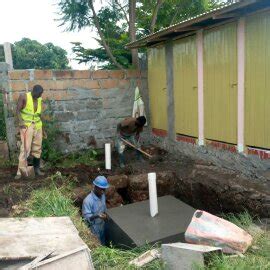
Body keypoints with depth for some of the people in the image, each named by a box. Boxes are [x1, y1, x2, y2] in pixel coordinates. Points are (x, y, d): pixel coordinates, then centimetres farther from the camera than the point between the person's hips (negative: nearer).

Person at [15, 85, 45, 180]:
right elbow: (18, 110, -11)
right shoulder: (24, 97, -10)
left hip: (37, 125, 5)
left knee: (37, 148, 6)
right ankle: (20, 171, -8)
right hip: (26, 125, -5)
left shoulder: (39, 99, 6)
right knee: (25, 148, -12)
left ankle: (37, 169, 16)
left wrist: (41, 127, 15)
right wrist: (21, 122, -25)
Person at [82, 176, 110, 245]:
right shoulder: (88, 200, -31)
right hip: (93, 227, -6)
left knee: (103, 243, 25)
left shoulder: (102, 195, -8)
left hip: (102, 224, 6)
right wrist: (97, 216, -42)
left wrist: (105, 214, -6)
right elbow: (86, 216, -27)